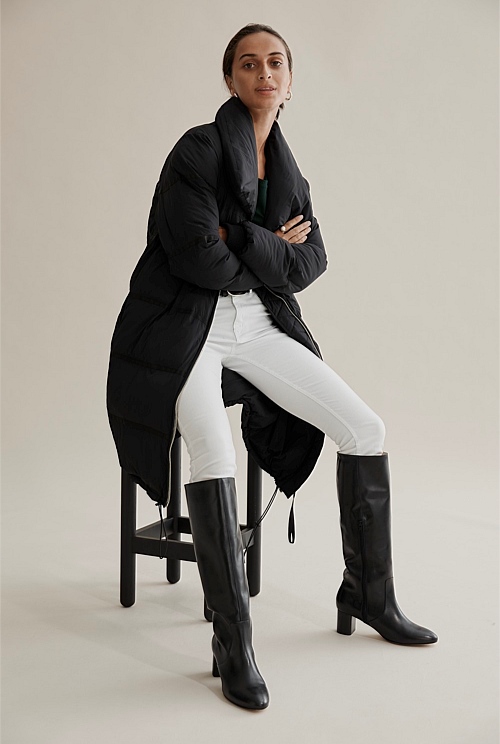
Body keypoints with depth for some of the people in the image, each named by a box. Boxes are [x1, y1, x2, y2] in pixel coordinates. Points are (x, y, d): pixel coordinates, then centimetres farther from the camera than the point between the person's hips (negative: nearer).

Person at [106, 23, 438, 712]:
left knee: (365, 429, -2)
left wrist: (244, 240, -12)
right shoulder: (199, 150, -10)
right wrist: (273, 254, -5)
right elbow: (197, 256, -20)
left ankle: (369, 596, 12)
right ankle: (233, 645, -18)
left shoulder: (287, 169, 12)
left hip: (258, 324, 7)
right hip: (184, 329, -6)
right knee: (215, 457, -31)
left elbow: (313, 261, 4)